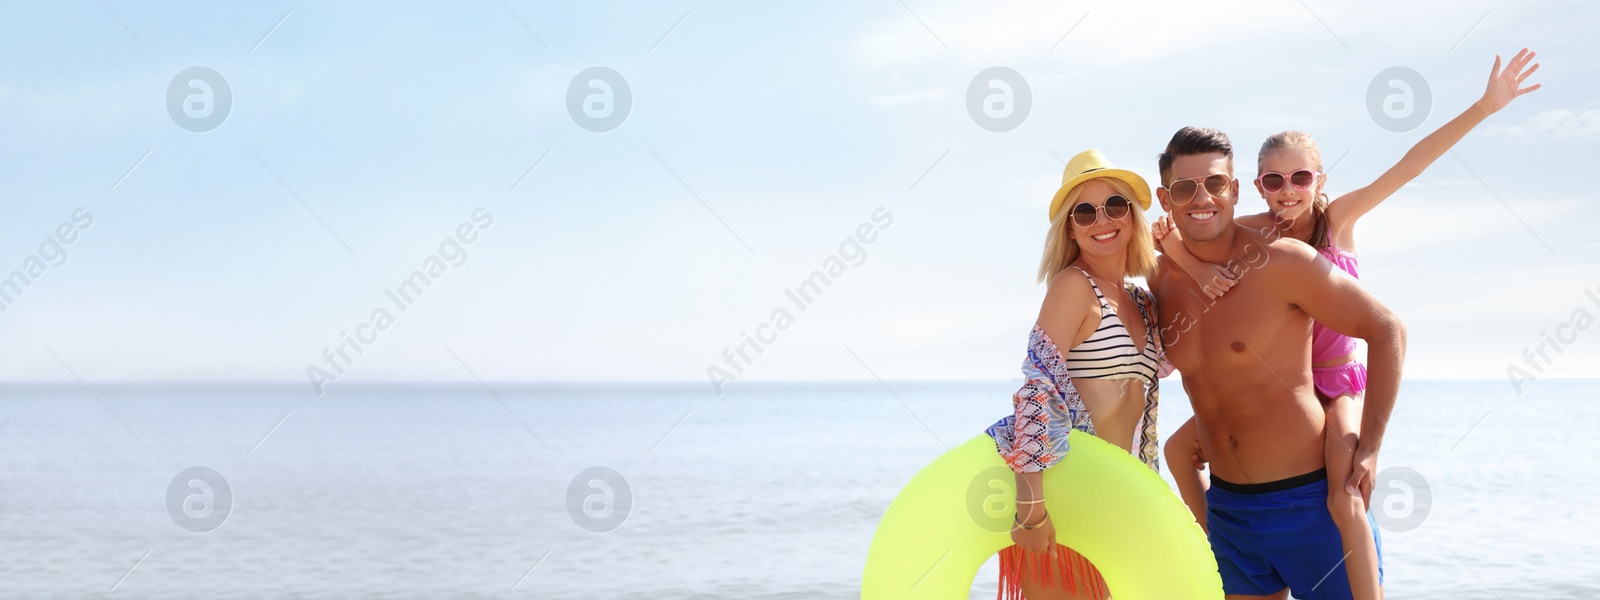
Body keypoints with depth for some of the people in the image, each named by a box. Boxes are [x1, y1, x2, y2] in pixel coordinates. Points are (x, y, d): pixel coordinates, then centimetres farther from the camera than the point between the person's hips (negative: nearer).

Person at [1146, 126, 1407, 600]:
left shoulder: (1281, 262, -13)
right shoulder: (1161, 278, 3)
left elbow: (1388, 331, -8)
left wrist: (1369, 448, -11)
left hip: (1312, 499, -5)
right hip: (1227, 508, 5)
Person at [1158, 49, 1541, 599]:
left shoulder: (1338, 219, -8)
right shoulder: (1254, 233, -7)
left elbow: (1408, 166, -15)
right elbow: (1166, 232, -13)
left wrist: (1486, 105, -20)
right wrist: (1201, 269, -33)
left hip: (1337, 383, -3)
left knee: (1345, 497, -25)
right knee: (1181, 449, 5)